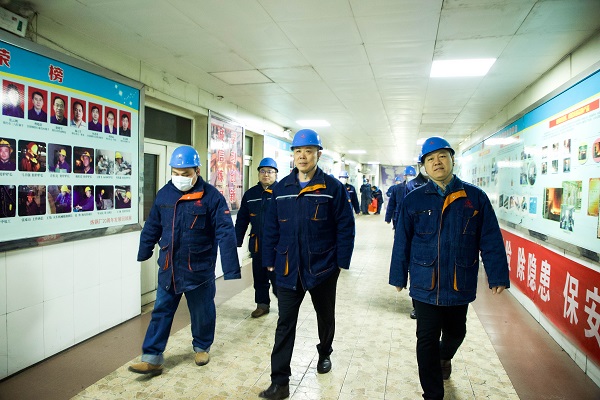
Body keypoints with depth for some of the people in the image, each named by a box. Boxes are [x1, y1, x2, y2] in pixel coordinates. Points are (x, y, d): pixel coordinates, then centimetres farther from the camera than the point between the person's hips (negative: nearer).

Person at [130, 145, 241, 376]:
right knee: (161, 312, 10)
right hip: (168, 268, 4)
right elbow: (152, 227, 12)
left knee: (202, 312, 15)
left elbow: (225, 233, -20)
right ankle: (152, 358, 22)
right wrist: (143, 253, 21)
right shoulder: (164, 194, -1)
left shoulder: (211, 197, -15)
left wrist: (231, 269, -24)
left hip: (199, 269, -3)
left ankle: (202, 347, 38)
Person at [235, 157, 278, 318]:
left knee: (277, 277, 2)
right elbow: (242, 219, 12)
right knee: (259, 276, 14)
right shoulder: (250, 194, 9)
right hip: (257, 243, 5)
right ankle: (262, 304, 31)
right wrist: (237, 241, 9)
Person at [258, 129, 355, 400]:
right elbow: (272, 227, 5)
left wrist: (342, 261, -8)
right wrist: (270, 261, 4)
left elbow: (345, 227, -7)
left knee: (325, 316, 20)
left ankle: (325, 354, 47)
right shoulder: (281, 188, 2)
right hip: (288, 269, 2)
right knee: (285, 324, 3)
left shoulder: (333, 188, -7)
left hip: (323, 268, -1)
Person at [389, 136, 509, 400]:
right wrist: (398, 277, 2)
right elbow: (401, 241, 0)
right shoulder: (414, 200, -3)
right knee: (427, 339, 4)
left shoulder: (475, 197, -2)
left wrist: (498, 276, -4)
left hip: (460, 285, 2)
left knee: (455, 333, 21)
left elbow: (491, 240, -1)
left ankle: (444, 357, 56)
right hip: (425, 285, -1)